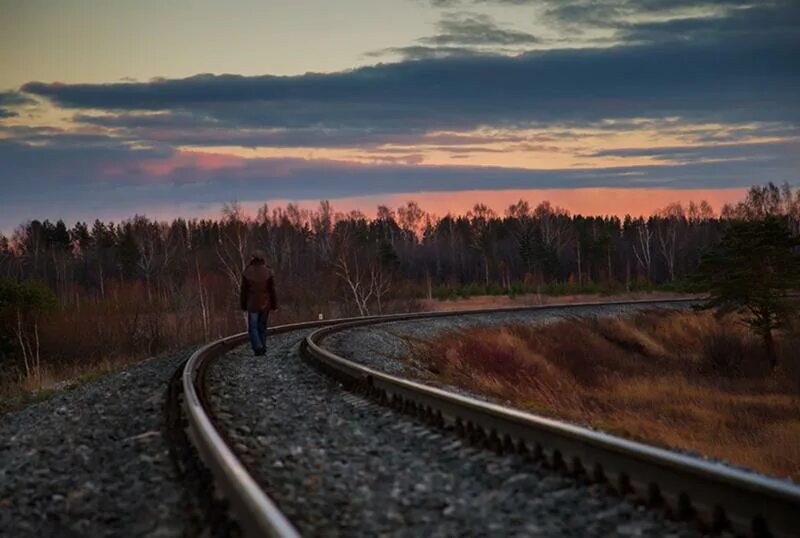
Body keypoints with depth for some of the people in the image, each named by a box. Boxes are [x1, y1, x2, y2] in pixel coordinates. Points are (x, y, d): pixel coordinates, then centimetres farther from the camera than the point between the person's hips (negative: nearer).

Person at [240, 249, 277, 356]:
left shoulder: (247, 272, -7)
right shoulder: (268, 272, -6)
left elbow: (244, 291, -3)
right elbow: (272, 290, -4)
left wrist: (243, 305, 7)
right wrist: (274, 305, 4)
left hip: (252, 304, -1)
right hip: (265, 304, 2)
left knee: (253, 328, 2)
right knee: (262, 327, 13)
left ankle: (258, 348, -16)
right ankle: (263, 349, 16)